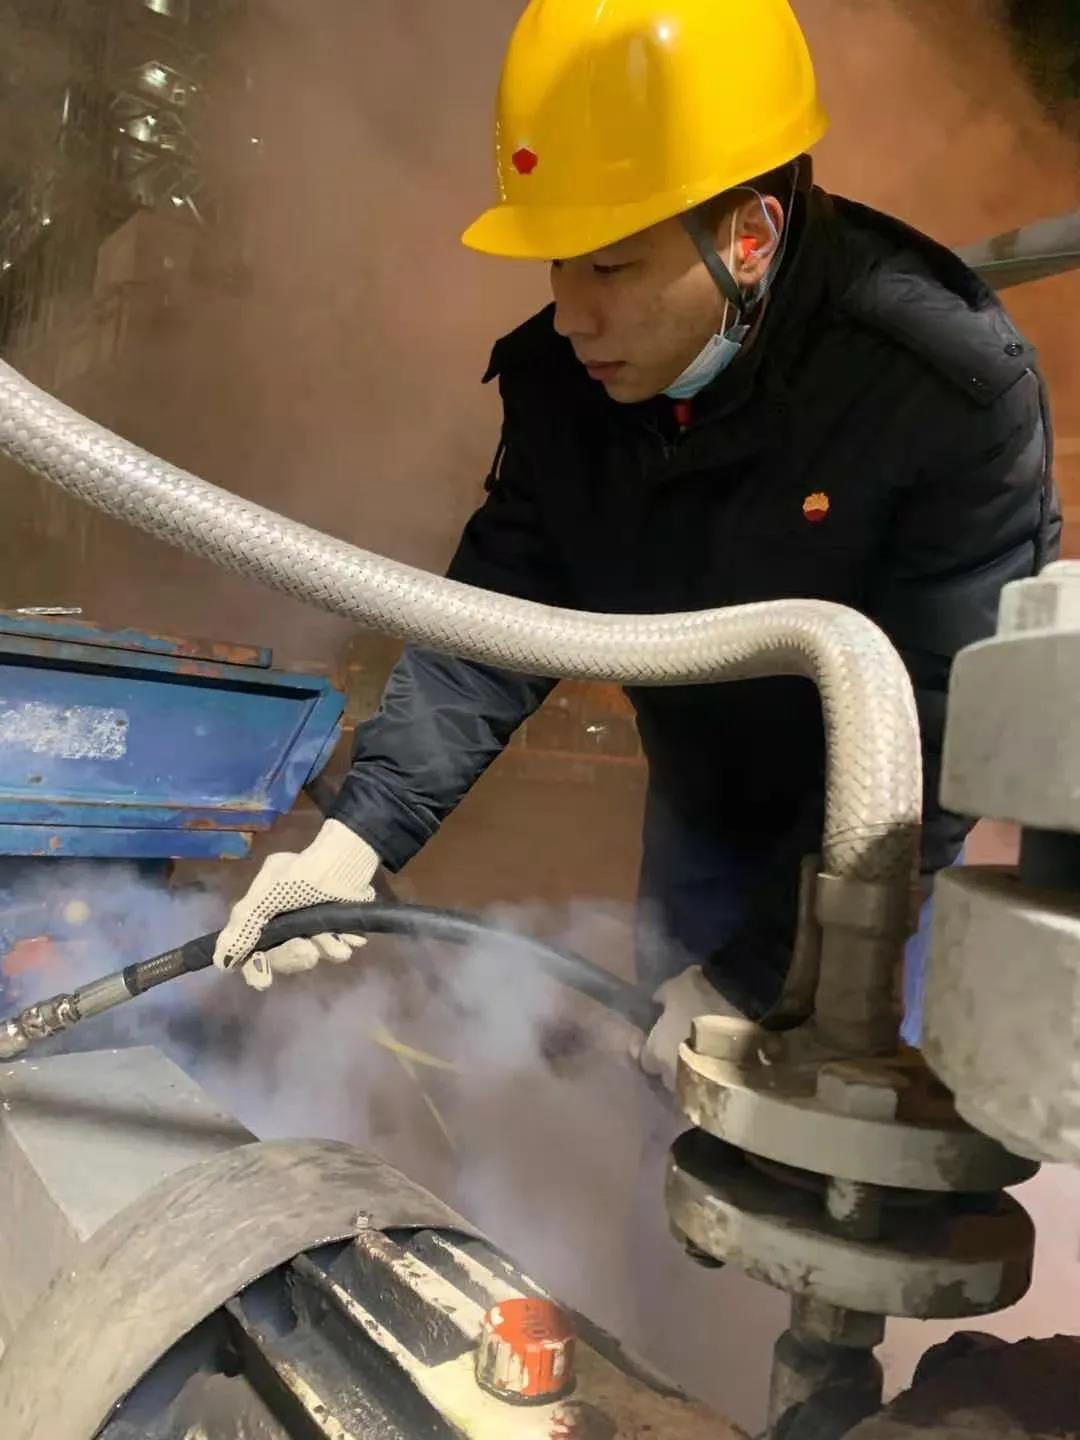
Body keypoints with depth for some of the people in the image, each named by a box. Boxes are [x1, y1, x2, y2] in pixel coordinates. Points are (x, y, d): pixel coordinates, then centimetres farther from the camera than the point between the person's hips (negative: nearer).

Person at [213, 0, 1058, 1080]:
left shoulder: (950, 389, -31)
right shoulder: (559, 380, -15)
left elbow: (927, 733, -29)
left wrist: (757, 974, -30)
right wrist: (359, 835, -26)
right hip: (699, 805, 5)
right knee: (670, 1089, 22)